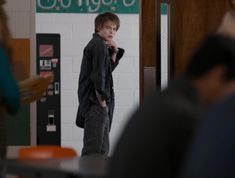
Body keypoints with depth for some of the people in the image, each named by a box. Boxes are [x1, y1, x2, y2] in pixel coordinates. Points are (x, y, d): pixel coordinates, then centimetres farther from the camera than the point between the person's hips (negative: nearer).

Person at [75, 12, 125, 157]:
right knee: (93, 149, -11)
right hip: (96, 103, -11)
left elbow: (109, 68, 28)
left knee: (103, 149, 15)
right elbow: (98, 76, -19)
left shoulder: (101, 45, 17)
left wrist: (114, 52, 12)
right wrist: (102, 100, -15)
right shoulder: (99, 45, -13)